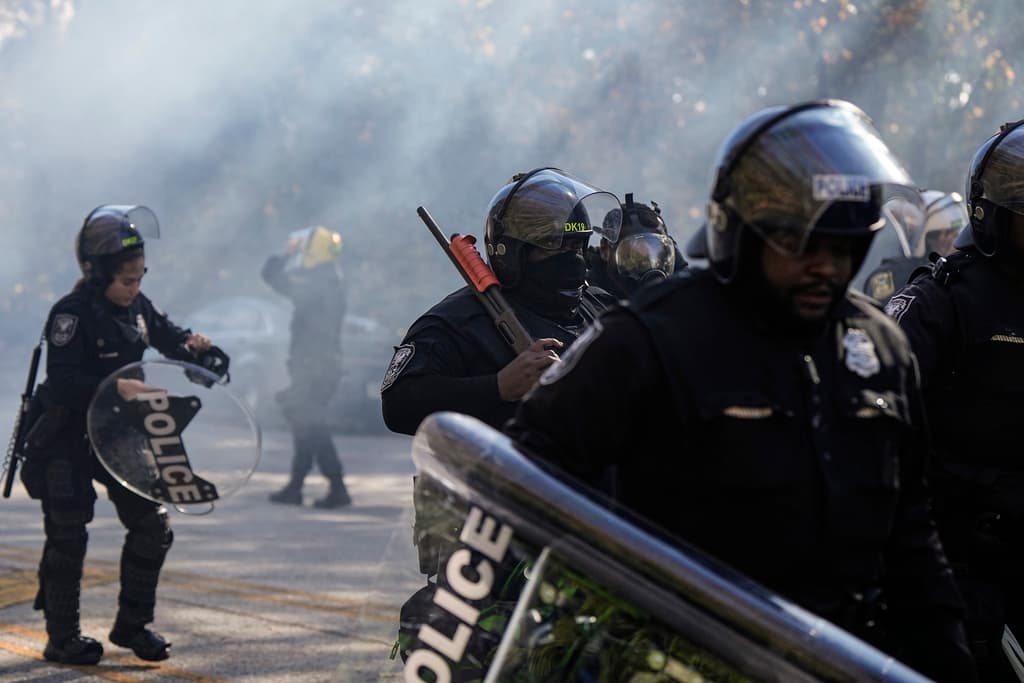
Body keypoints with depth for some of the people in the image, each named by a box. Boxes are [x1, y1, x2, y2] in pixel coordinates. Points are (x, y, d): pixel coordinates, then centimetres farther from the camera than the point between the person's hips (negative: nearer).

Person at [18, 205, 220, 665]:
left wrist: (191, 345, -6)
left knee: (152, 528, 5)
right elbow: (62, 383, -30)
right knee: (68, 537, 2)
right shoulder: (72, 314, -22)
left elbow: (165, 335, 16)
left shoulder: (137, 306, 0)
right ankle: (61, 638, 14)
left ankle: (132, 625, 19)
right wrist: (116, 388, -39)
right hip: (65, 441, -7)